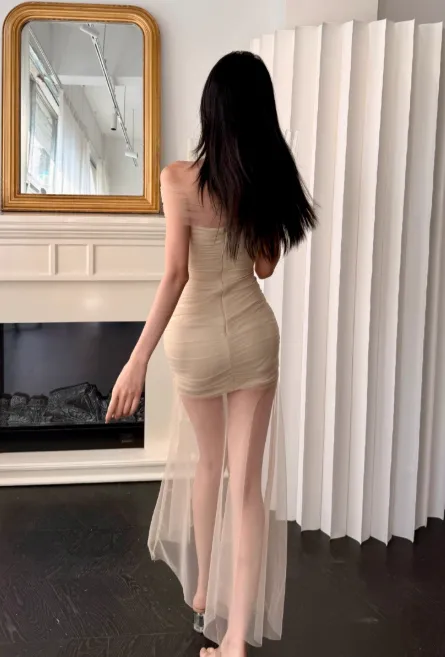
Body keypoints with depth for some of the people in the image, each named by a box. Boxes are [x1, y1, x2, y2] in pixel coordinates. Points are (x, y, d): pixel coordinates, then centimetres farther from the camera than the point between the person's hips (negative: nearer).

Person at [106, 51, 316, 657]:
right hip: (254, 334, 2)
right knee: (249, 482, 5)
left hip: (198, 338, -1)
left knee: (207, 462, 22)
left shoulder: (180, 179, -14)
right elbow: (265, 266, 7)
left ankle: (203, 588, 41)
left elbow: (175, 274, -22)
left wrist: (138, 359, -21)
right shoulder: (271, 180, -2)